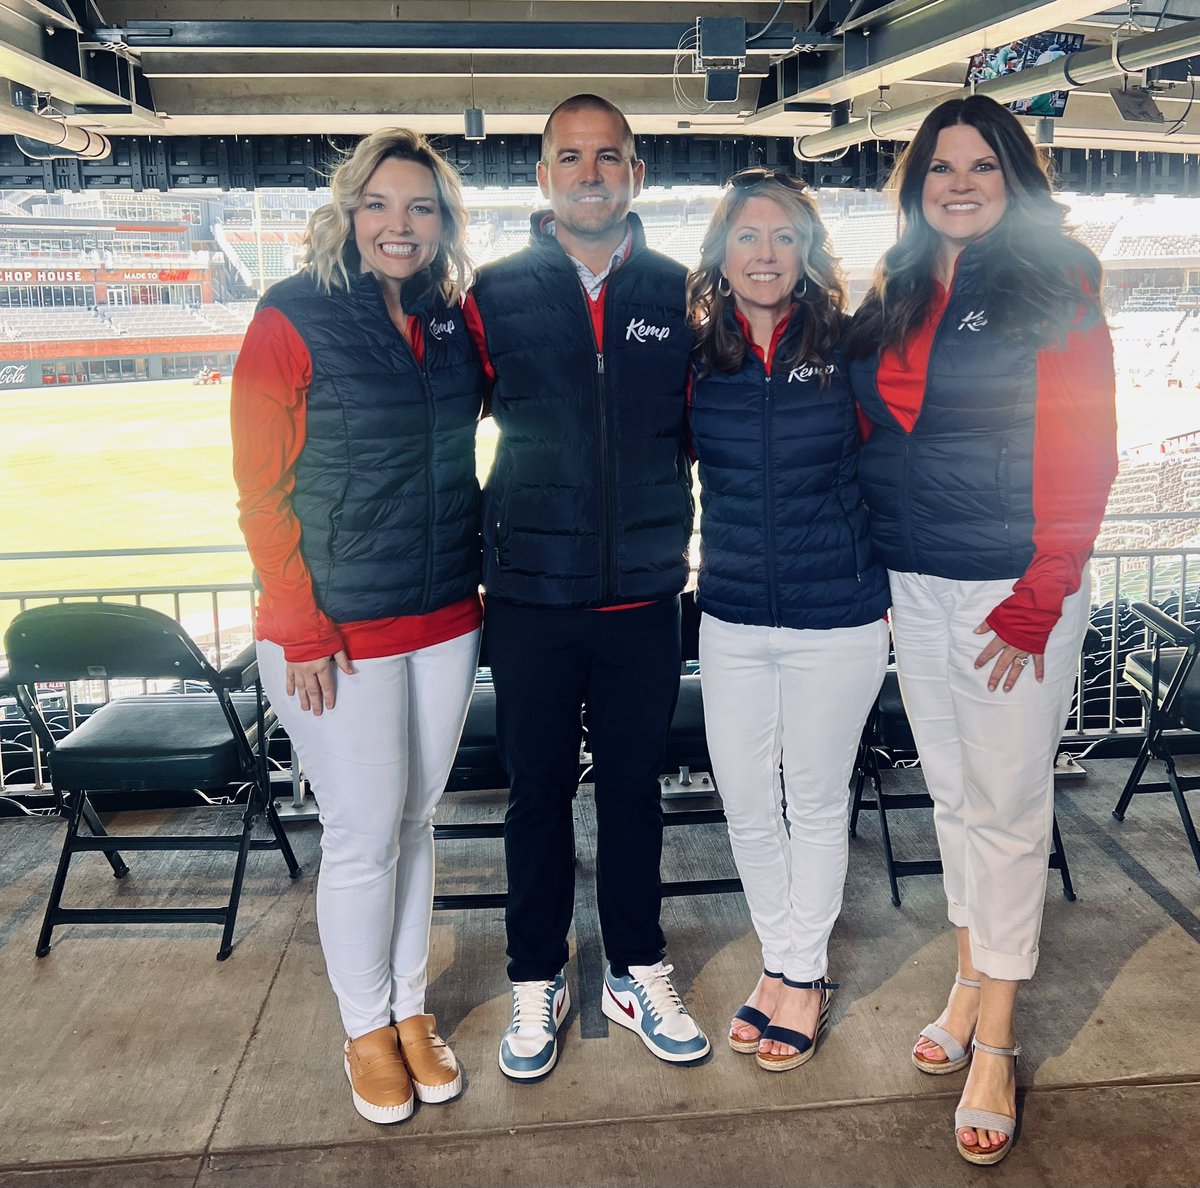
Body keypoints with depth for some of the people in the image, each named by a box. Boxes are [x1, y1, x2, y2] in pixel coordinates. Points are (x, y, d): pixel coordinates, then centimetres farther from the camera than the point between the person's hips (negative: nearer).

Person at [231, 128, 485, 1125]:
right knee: (363, 837, 5)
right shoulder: (293, 321, -9)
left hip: (445, 622, 5)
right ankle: (366, 1030, 27)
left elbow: (478, 443, 16)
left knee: (416, 821, 15)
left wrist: (481, 575, 5)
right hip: (338, 631, -4)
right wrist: (303, 632, -13)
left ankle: (411, 1007, 33)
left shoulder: (455, 322, 5)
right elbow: (264, 491, -10)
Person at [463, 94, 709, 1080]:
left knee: (634, 784, 13)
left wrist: (670, 535, 8)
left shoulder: (679, 293, 4)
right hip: (532, 591, -1)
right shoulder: (495, 294, 0)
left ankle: (637, 971, 31)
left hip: (645, 590, 1)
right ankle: (537, 984, 28)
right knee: (539, 789, 10)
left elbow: (700, 429, 12)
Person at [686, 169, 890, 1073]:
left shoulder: (848, 347, -6)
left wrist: (891, 589, -2)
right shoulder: (697, 357, 0)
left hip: (837, 621, -2)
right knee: (745, 803, 11)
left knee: (816, 802, 11)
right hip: (731, 620, 3)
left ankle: (808, 976, 30)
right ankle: (780, 962, 33)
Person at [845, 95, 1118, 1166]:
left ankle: (994, 1045, 13)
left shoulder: (1056, 288, -5)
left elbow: (1083, 454, -10)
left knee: (1007, 809, 1)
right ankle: (972, 981, 31)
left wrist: (1037, 603, -15)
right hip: (911, 587, 5)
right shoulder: (895, 295, 11)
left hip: (1014, 591, -5)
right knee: (951, 794, 15)